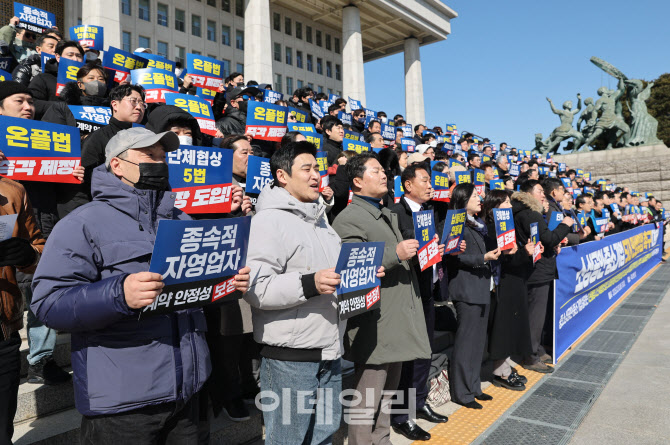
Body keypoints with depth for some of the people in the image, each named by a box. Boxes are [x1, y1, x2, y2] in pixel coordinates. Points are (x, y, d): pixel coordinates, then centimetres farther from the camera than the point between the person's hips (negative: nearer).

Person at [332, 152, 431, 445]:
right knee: (367, 403, 2)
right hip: (375, 325, -9)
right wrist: (396, 254, -24)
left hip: (399, 322, 9)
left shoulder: (390, 216, 20)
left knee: (386, 397, 21)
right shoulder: (349, 218, -11)